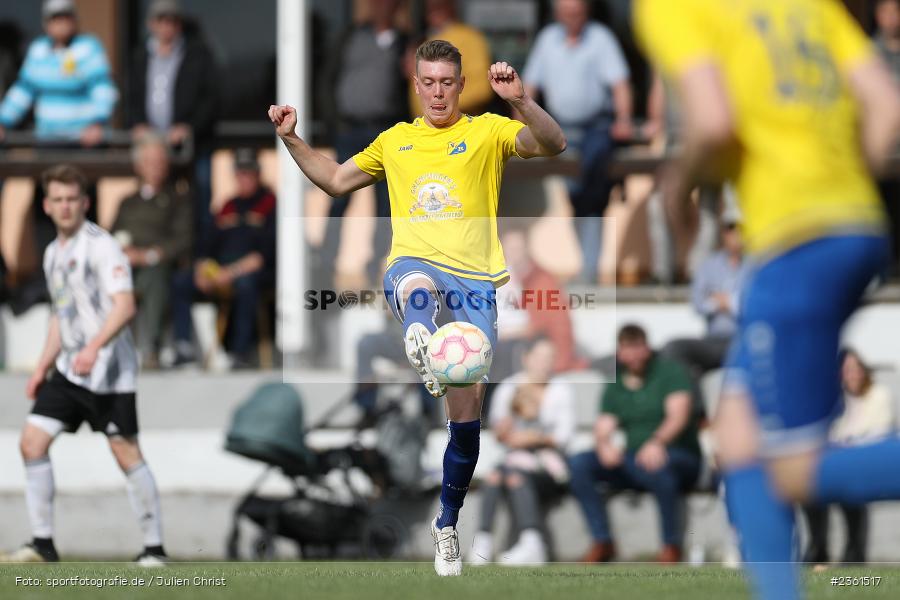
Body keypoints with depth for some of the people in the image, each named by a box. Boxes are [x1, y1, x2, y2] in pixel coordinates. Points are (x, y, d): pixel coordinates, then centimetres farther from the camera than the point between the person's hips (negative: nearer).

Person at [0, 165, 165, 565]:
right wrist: (43, 367, 21)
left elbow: (125, 306, -20)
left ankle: (154, 547, 2)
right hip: (68, 369, 8)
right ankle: (43, 544, 3)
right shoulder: (53, 254, 16)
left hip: (107, 370, -8)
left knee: (126, 453, -7)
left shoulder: (100, 246, -10)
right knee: (32, 440, -2)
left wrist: (94, 347, -31)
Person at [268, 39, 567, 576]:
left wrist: (520, 100, -22)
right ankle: (422, 349, -78)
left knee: (466, 410, -2)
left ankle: (448, 523, 16)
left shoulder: (487, 132, 11)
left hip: (474, 278, -1)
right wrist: (292, 139, 22)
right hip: (413, 264, 1)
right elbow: (336, 180, 34)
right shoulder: (395, 141, 21)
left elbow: (554, 145, -6)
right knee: (416, 286, -42)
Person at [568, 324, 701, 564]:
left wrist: (658, 442, -35)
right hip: (632, 459, 5)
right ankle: (602, 542, -13)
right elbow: (603, 428, 6)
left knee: (656, 467, -41)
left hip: (680, 456, -5)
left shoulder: (670, 371, 0)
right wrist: (604, 445, -21)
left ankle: (672, 543, -23)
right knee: (579, 463, -16)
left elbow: (679, 414, -15)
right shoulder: (615, 387, 16)